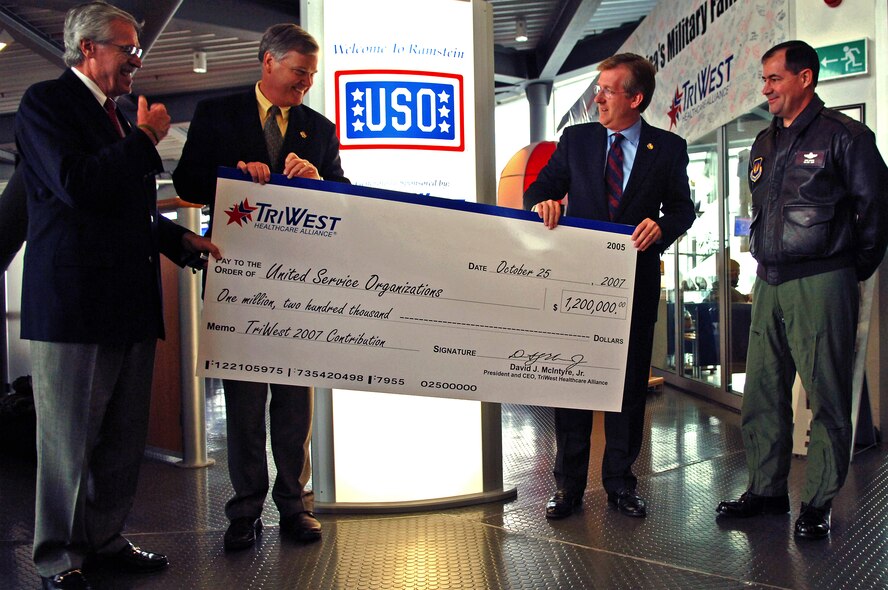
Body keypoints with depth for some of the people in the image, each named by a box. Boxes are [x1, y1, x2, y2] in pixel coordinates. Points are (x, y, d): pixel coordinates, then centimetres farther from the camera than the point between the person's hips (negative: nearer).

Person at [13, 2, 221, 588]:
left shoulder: (118, 118, 20)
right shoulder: (46, 101, -4)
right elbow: (76, 185, -21)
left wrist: (184, 238, 14)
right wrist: (145, 137, -13)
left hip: (130, 300, 8)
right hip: (73, 302, -8)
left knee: (124, 438, 14)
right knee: (69, 440, 3)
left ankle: (105, 539, 28)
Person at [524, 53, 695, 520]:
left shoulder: (668, 148, 4)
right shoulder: (576, 140, 7)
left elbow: (683, 207, 5)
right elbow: (542, 187, 8)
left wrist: (662, 226, -16)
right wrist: (542, 202, -16)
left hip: (636, 280, 0)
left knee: (630, 380, 7)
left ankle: (620, 481, 21)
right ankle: (568, 484, 13)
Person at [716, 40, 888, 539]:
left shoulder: (844, 135, -4)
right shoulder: (765, 144, 17)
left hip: (820, 283, -7)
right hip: (769, 284, 7)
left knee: (827, 399, 0)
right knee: (762, 395, 9)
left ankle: (819, 503, 9)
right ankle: (767, 490, 20)